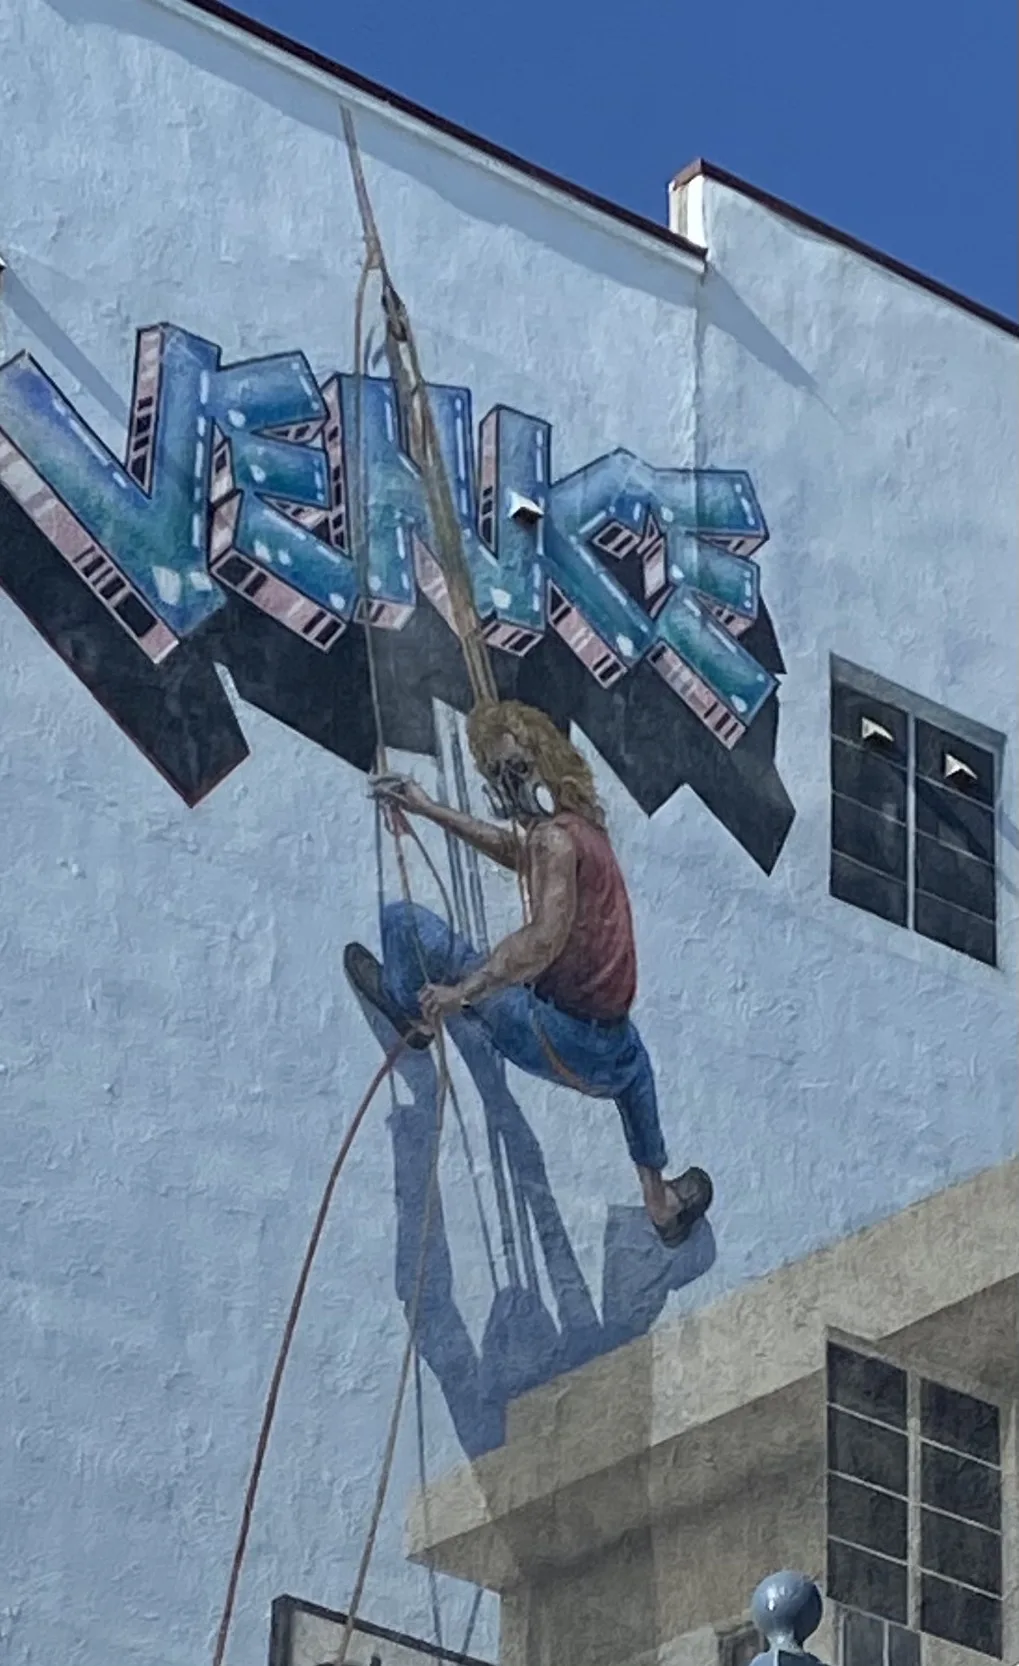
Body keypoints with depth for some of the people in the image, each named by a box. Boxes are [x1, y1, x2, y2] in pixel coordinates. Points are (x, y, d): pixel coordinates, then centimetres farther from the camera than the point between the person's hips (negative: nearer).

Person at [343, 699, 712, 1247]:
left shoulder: (553, 835, -14)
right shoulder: (584, 826, 14)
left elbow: (545, 935, -30)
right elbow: (518, 849, 35)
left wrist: (462, 990, -36)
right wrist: (429, 810, 42)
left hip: (550, 1039, -9)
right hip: (605, 1059, 9)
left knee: (404, 920, -1)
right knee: (632, 1060, 49)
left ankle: (404, 1007, 31)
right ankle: (661, 1201, 55)